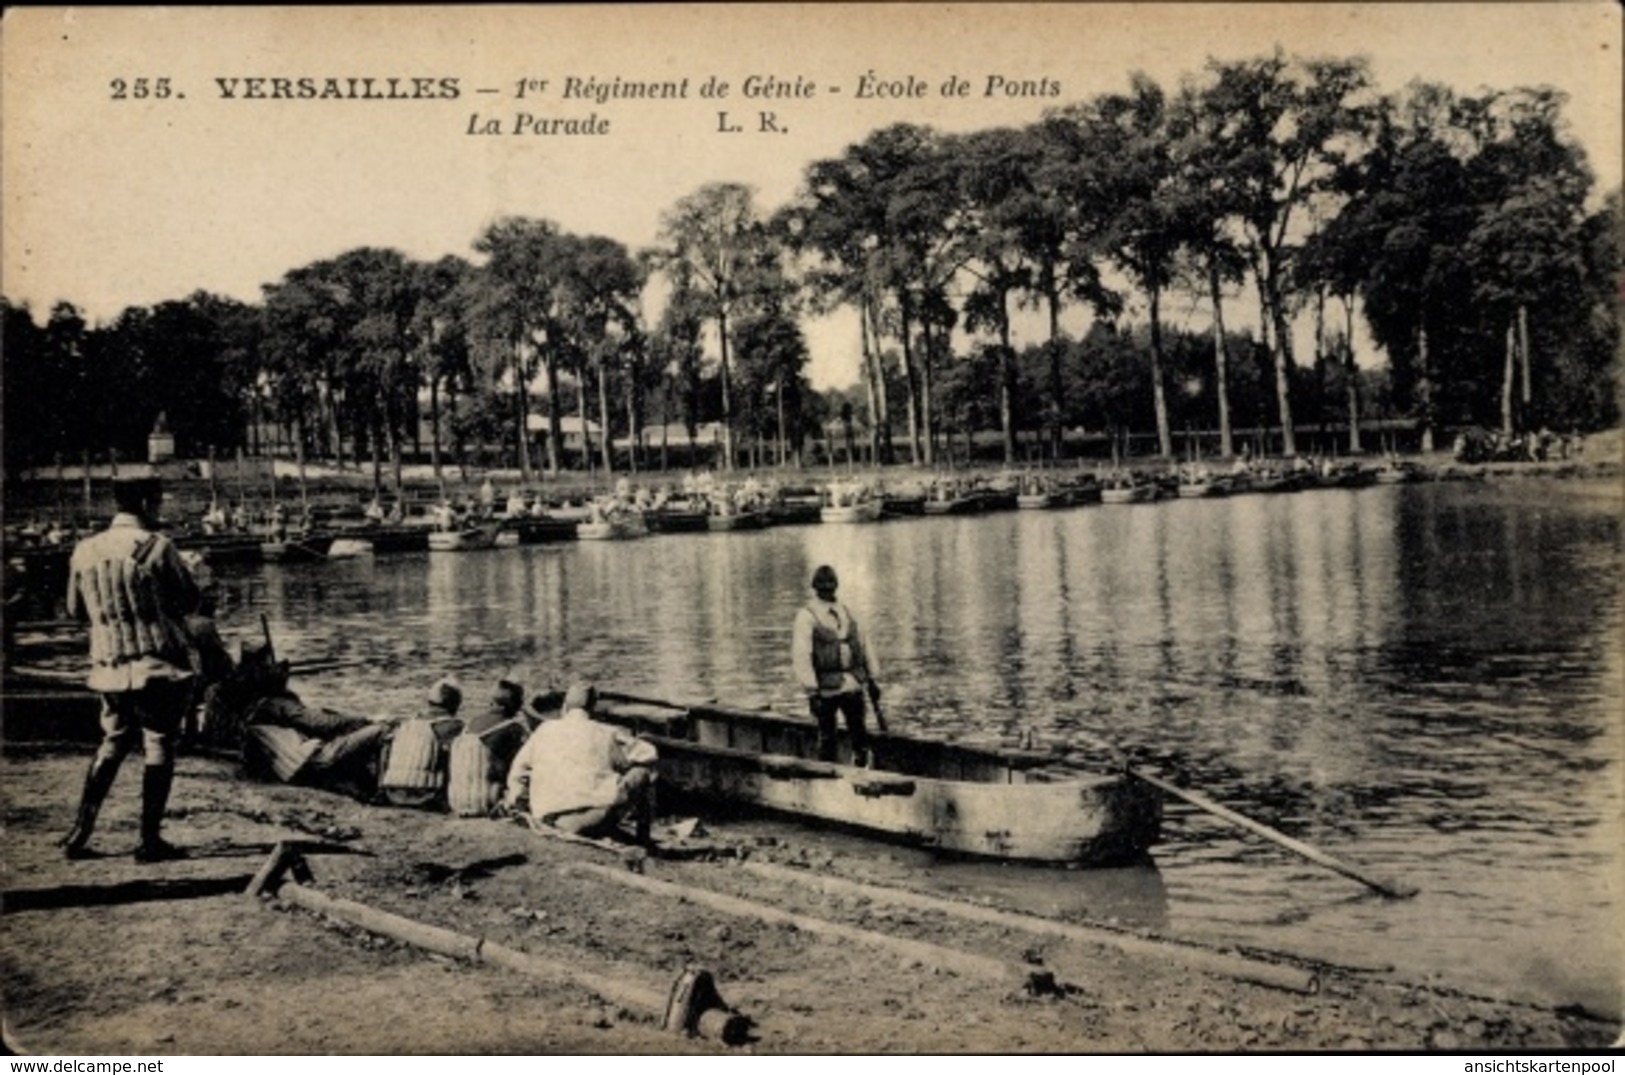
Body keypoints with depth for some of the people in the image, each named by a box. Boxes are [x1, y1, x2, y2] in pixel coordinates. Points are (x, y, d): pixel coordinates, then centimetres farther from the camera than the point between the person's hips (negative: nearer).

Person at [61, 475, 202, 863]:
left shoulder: (84, 551, 5)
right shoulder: (156, 547, -11)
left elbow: (76, 609, 15)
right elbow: (191, 601, -4)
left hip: (109, 667, 6)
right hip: (158, 663, -5)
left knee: (113, 743, 19)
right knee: (159, 746, 3)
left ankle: (80, 831, 15)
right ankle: (150, 840, 3)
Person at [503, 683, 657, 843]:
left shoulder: (544, 731, 15)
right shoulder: (607, 734, 7)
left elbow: (518, 771, 19)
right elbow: (648, 753, 12)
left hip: (553, 822, 4)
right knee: (643, 771, 18)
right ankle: (643, 838, 18)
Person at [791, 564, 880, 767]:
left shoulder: (846, 612, 13)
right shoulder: (806, 616, -6)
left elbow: (862, 646, 18)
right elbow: (801, 657, -13)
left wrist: (871, 679, 15)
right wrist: (811, 692, -18)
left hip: (853, 684, 5)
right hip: (827, 688, -4)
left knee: (860, 734, 4)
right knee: (827, 737, 4)